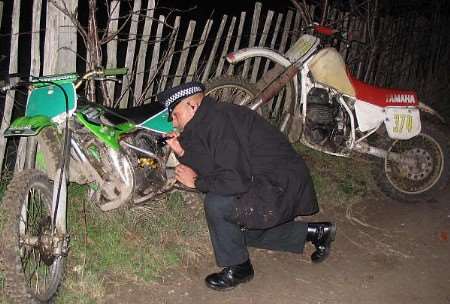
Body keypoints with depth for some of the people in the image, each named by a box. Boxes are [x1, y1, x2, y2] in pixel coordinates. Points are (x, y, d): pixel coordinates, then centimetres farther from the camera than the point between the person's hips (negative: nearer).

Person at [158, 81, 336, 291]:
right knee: (238, 231, 26)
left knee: (216, 204, -24)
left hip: (283, 187, -11)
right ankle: (315, 232, 31)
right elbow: (213, 170, 11)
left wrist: (196, 181, -16)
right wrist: (183, 153, 1)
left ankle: (238, 268, 0)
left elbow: (237, 179, -29)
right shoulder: (209, 121, 10)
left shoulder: (220, 119, -22)